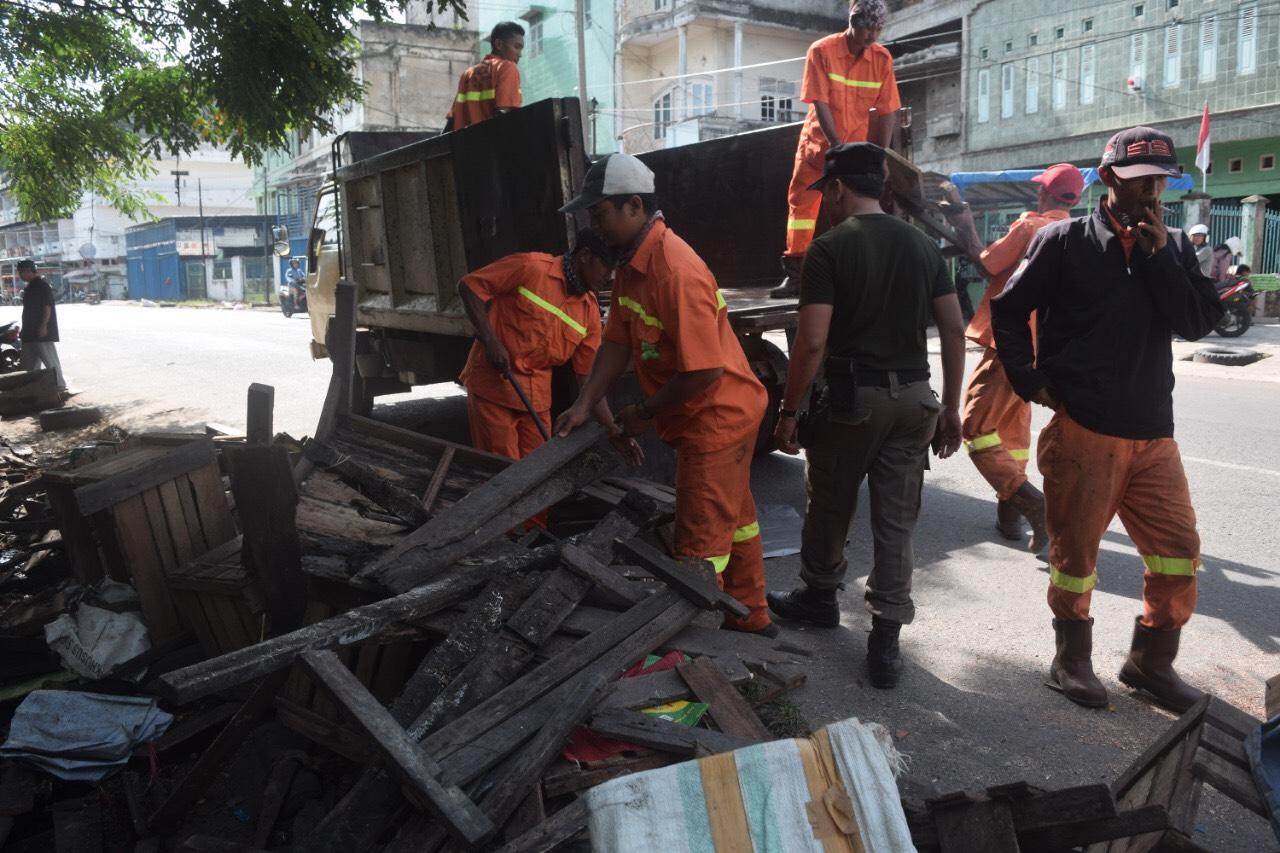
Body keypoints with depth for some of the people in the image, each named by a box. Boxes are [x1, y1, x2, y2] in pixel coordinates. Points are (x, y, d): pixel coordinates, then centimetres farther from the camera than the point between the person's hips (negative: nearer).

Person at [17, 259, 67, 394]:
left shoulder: (42, 284, -12)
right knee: (29, 363, 12)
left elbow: (47, 306, -18)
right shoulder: (30, 286, 18)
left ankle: (60, 387, -5)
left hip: (42, 332, -10)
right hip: (30, 332, 10)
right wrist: (25, 330, 22)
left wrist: (43, 326, -24)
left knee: (50, 360, -8)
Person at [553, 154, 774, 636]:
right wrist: (584, 406, -1)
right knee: (733, 520, 23)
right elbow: (618, 342, 6)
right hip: (723, 415, 10)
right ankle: (749, 618, 40)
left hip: (716, 418, -10)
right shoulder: (631, 263, 2)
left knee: (700, 543, 1)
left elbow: (704, 371, -29)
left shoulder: (676, 271, -28)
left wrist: (645, 414, -16)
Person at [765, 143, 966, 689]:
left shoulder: (830, 248, -9)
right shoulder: (923, 246, 8)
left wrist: (788, 411, -7)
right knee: (896, 522, 8)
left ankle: (819, 597, 37)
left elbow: (812, 343, -16)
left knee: (828, 507, 17)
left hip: (853, 396, -5)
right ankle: (885, 643, 11)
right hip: (914, 397, 5)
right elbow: (954, 330, 7)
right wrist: (950, 408, 13)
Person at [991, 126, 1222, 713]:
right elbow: (1009, 311, 1)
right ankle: (1072, 662, 24)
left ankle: (1151, 662, 26)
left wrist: (1159, 255, -9)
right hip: (1082, 428, -4)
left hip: (1153, 433, 5)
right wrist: (1031, 382, -4)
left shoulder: (1174, 247, 11)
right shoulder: (1065, 241, -1)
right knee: (1075, 553, 5)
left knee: (1179, 551, 7)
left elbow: (1199, 324, -1)